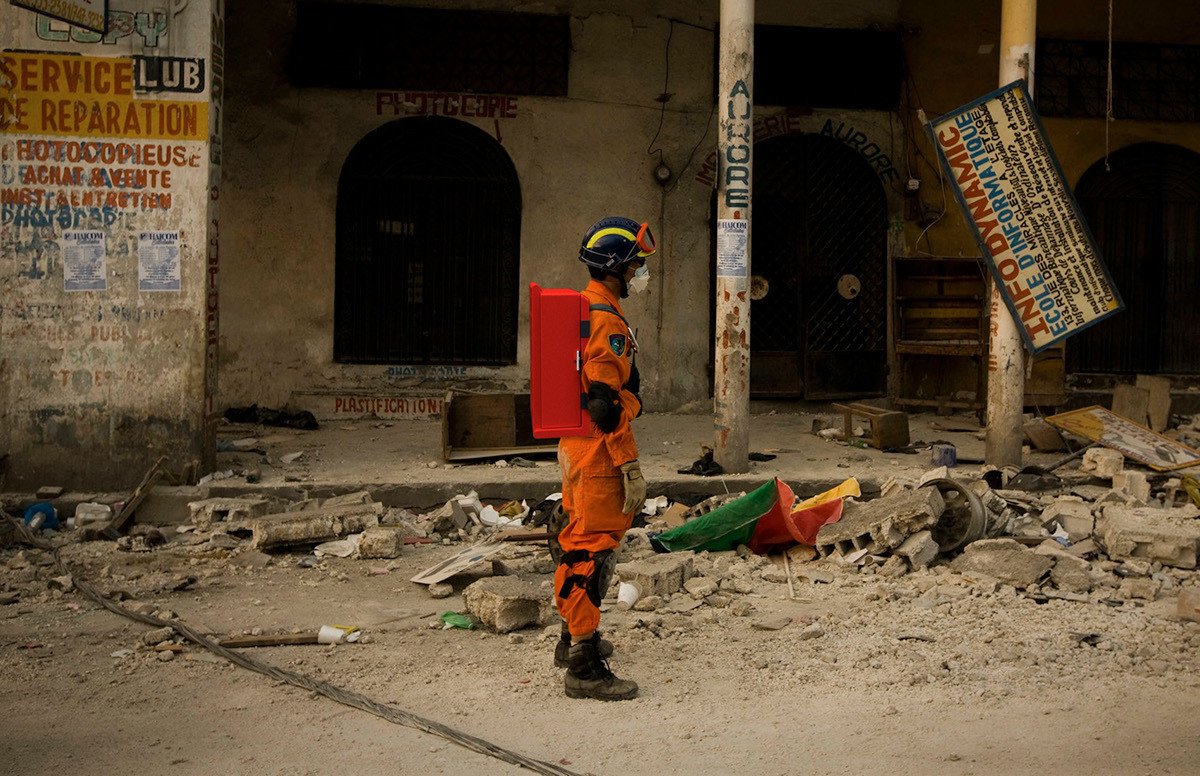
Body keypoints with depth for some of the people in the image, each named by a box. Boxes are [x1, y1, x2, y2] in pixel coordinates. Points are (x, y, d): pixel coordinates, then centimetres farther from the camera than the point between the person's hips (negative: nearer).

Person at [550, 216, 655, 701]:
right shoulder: (605, 321, -19)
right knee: (592, 551, -9)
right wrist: (631, 468, -21)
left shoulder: (579, 310, 15)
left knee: (577, 541, 20)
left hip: (575, 448, 11)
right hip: (598, 456, -11)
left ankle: (574, 639, 35)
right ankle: (583, 666, -7)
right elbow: (606, 403, -23)